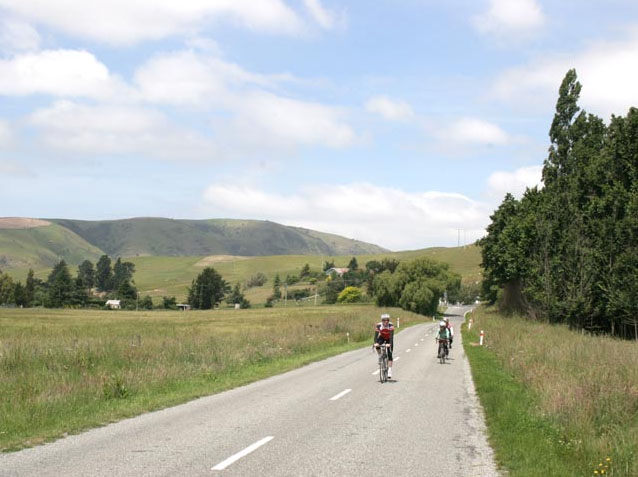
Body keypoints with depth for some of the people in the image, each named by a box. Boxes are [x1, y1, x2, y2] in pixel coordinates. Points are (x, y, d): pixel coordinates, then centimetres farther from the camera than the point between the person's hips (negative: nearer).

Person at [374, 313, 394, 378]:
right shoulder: (378, 325, -27)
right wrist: (375, 343, -46)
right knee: (377, 346, -31)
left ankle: (389, 370, -11)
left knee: (389, 354, -12)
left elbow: (391, 336, -37)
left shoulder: (391, 326, -31)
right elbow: (376, 334, -30)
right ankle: (380, 357, -5)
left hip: (389, 339, -1)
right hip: (382, 338, 1)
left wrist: (390, 344, -51)